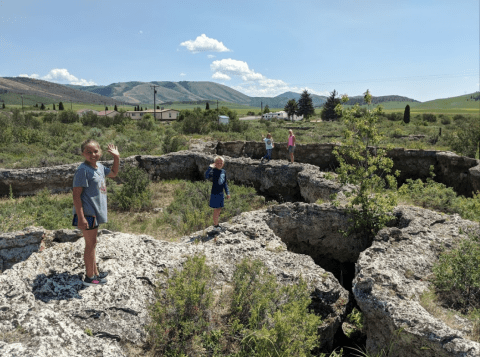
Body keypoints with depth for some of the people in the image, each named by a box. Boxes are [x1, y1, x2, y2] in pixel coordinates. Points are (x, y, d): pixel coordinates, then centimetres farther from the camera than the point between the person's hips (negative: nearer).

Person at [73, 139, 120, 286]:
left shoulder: (99, 167, 8)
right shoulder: (83, 170, -18)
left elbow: (113, 173, 29)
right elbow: (76, 194, -20)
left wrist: (116, 157, 14)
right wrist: (80, 217, -24)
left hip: (95, 212, 9)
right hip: (87, 213, -9)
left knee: (92, 243, 19)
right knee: (90, 244, 2)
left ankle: (95, 272, 33)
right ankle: (90, 277, 15)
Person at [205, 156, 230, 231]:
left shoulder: (223, 172, 7)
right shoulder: (213, 171, -14)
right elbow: (206, 177, -35)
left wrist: (227, 193, 16)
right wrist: (210, 167, -39)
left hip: (221, 193, 7)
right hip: (215, 194, -7)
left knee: (219, 209, 15)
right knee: (216, 210, 1)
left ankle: (216, 224, 31)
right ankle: (215, 225, 15)